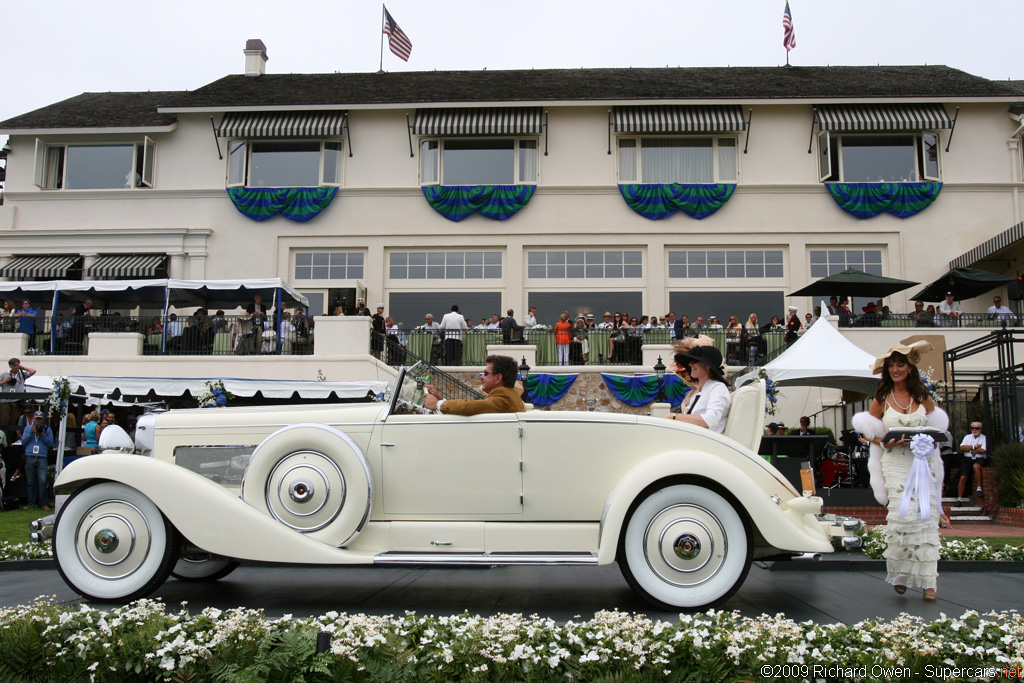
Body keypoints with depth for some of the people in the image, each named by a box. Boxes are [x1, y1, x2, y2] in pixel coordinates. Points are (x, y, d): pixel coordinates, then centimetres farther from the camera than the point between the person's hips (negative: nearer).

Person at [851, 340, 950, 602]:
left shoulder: (922, 396, 9)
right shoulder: (881, 399, 4)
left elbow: (936, 426, 19)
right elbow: (868, 432, 9)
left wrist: (930, 440, -3)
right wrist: (886, 443, -11)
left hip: (924, 461, 2)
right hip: (895, 463, -2)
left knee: (927, 517, -4)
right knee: (903, 515, -14)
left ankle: (927, 582, 1)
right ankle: (900, 573, 5)